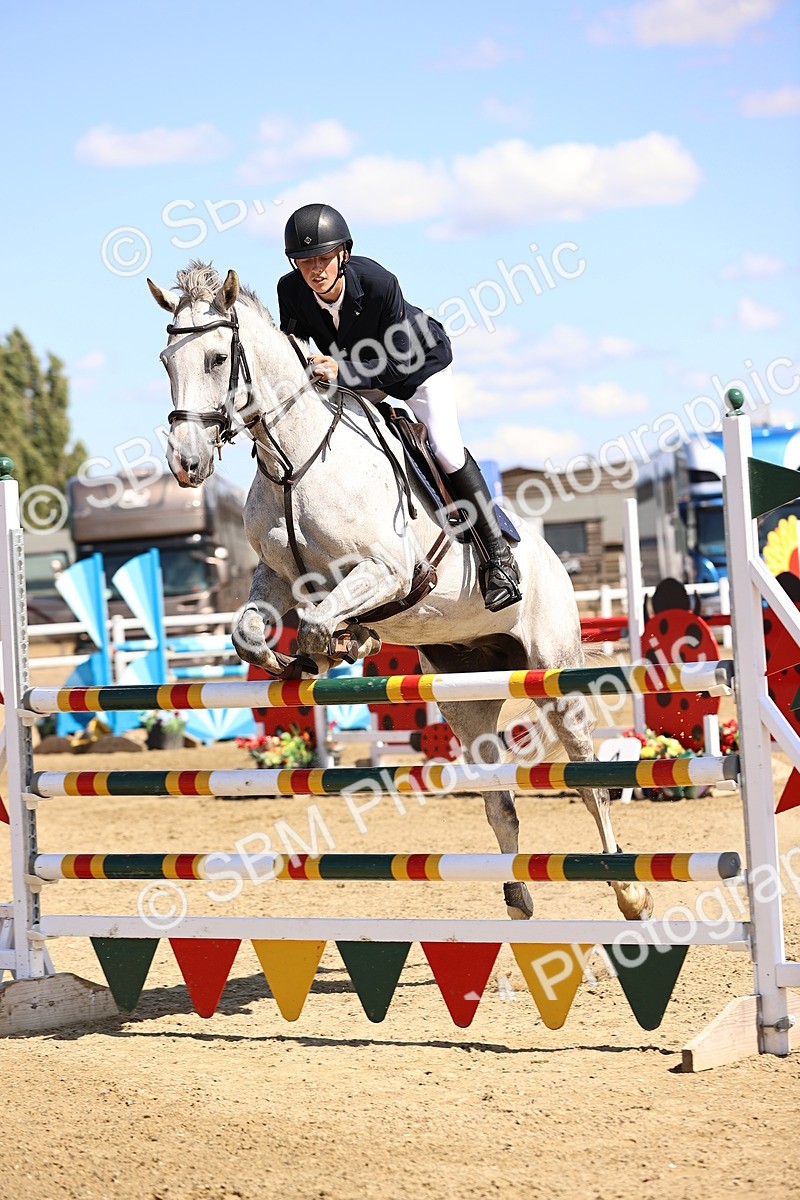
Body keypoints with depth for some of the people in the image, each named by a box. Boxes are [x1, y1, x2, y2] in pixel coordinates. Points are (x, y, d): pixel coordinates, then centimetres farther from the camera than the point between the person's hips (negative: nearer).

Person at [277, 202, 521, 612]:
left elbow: (399, 360, -33)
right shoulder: (290, 290, -26)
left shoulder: (379, 283, -39)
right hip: (352, 374, 5)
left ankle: (498, 552, -4)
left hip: (419, 360, -5)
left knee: (446, 451, -16)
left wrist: (342, 371, -46)